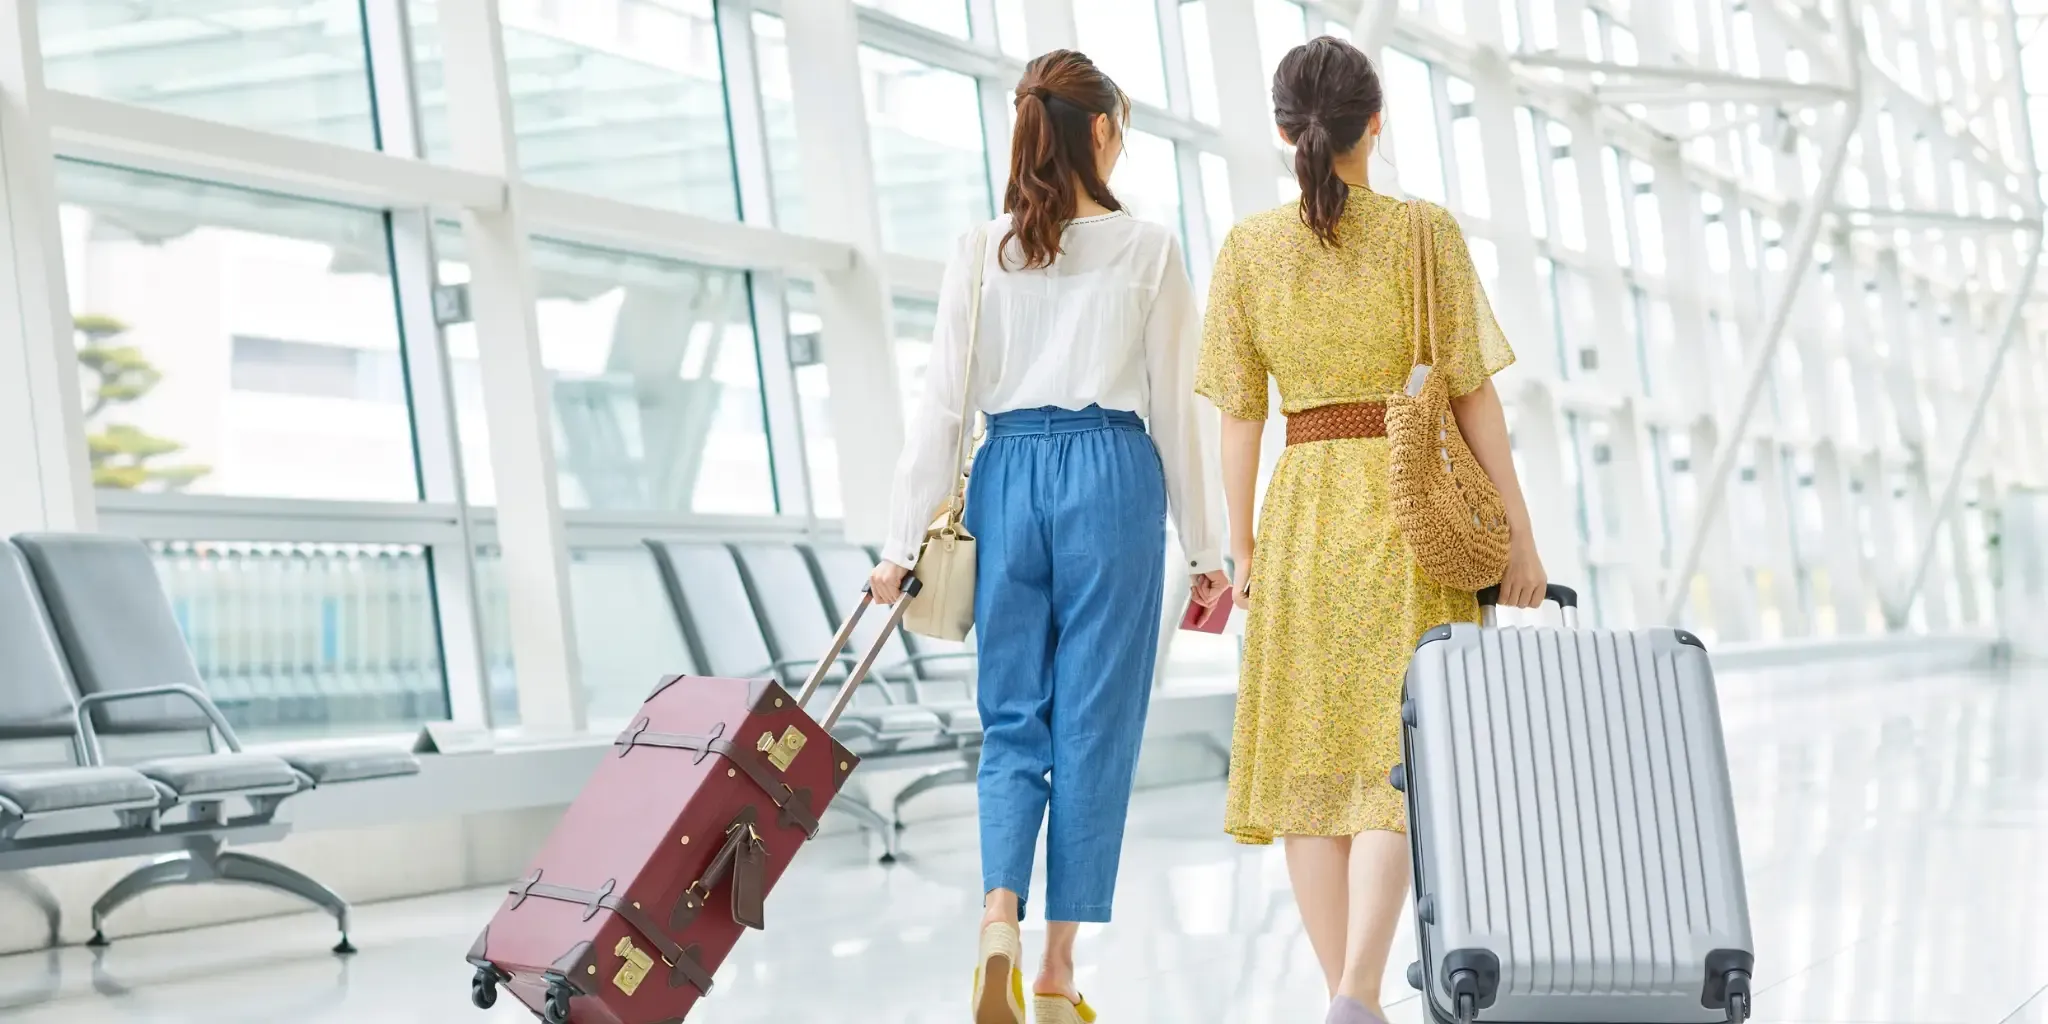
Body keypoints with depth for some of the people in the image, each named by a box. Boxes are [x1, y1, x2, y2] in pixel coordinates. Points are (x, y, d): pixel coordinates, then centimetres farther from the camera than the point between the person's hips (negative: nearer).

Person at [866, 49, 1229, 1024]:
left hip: (1008, 477, 2)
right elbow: (1175, 410, 0)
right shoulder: (1148, 250, 0)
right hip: (1112, 477, -2)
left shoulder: (980, 251, 4)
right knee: (1093, 728, 4)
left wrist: (903, 541, 4)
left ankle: (999, 919, -11)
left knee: (1010, 720, 11)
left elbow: (942, 404, 1)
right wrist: (1205, 549, 6)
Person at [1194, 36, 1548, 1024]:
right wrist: (1520, 532, 1)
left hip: (1303, 511, 2)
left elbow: (1239, 415, 2)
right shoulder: (1426, 233, -5)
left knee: (1312, 760, 8)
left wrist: (1242, 549, 10)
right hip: (1414, 509, -2)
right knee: (1396, 759, 0)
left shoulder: (1247, 249, 0)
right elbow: (1475, 394, -5)